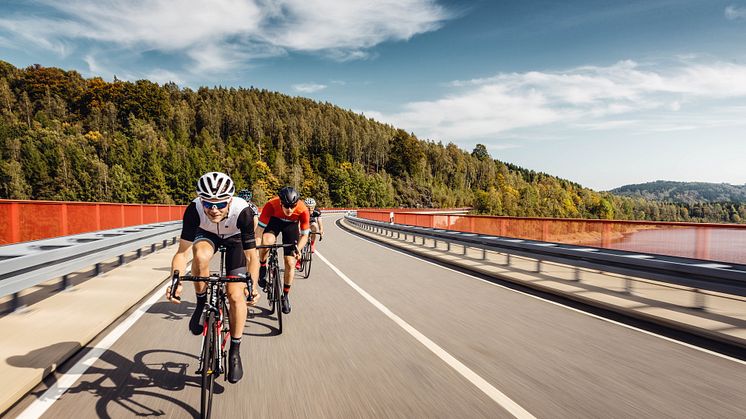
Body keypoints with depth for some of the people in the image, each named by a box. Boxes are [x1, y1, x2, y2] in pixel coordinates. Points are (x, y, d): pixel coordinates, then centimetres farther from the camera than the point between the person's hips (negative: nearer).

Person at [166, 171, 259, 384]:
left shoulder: (243, 211, -39)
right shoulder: (194, 209, -35)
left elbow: (252, 256, -34)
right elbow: (182, 251, -31)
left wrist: (252, 286, -48)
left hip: (234, 239, -1)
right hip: (207, 235, 1)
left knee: (236, 295, -13)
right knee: (201, 256, -37)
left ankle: (235, 352, 7)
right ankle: (201, 303, -8)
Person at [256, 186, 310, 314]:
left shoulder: (303, 210, -34)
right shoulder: (271, 205, -37)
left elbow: (305, 235, -22)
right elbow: (260, 228, -30)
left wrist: (297, 249, -37)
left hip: (291, 225, 1)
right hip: (274, 221, 0)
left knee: (290, 263, -6)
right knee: (267, 241, -36)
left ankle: (285, 296, 15)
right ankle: (262, 268, -5)